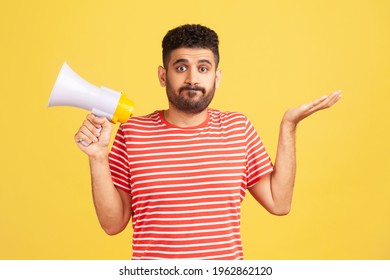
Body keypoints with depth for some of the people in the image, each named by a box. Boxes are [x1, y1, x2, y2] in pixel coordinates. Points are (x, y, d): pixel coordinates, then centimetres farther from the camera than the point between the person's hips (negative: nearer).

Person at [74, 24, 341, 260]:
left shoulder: (238, 127, 0)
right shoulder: (132, 132, -6)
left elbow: (279, 202, -3)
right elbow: (114, 223, -4)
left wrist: (288, 126, -4)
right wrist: (98, 158, -16)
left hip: (228, 254, 2)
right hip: (149, 254, -1)